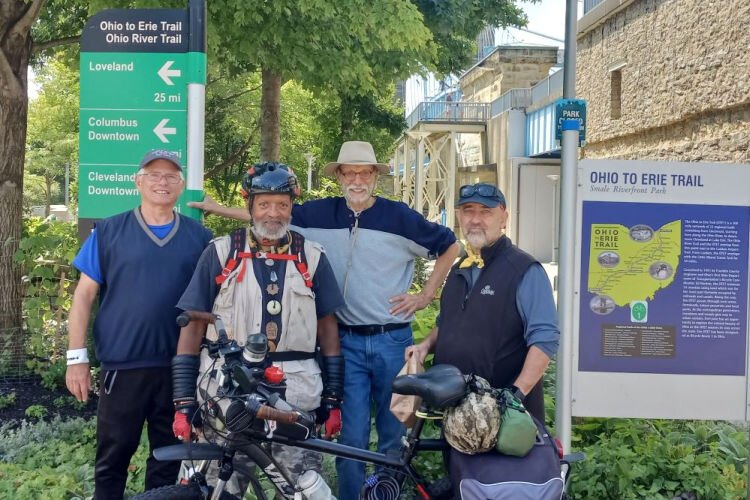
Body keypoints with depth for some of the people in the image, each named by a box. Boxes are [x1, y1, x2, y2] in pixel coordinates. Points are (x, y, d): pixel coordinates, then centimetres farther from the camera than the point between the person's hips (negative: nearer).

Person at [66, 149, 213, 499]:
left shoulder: (200, 238, 5)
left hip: (180, 368, 2)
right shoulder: (109, 231, 1)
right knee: (112, 460, 8)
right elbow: (84, 295, 1)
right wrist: (76, 357, -4)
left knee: (168, 461, 12)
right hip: (122, 367, -1)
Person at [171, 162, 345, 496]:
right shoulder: (220, 253, 3)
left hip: (295, 394, 1)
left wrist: (333, 398, 7)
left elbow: (327, 328, 11)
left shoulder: (312, 257, 7)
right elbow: (192, 326, 2)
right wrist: (184, 401, -3)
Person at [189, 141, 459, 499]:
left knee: (395, 436, 9)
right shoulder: (322, 214, 1)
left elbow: (449, 246, 6)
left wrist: (426, 295, 2)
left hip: (392, 340, -1)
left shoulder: (398, 216, -4)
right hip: (347, 342, 1)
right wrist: (217, 208, 7)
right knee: (352, 438, 3)